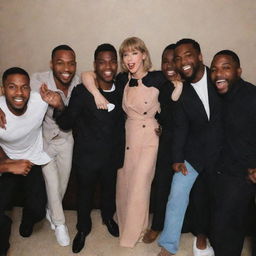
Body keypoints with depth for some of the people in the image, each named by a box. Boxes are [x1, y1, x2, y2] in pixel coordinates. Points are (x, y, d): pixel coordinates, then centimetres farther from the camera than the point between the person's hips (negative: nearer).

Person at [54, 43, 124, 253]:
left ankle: (108, 217, 56)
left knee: (110, 189, 25)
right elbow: (66, 124, -17)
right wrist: (57, 107, -33)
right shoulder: (81, 92, -19)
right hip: (87, 156, -3)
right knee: (85, 193, 18)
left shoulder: (121, 90, -6)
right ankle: (83, 228, 46)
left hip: (112, 155, 4)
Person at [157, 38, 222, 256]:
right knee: (178, 192, -9)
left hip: (220, 151, 0)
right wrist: (177, 158, -10)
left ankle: (202, 235, 40)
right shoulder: (181, 89, -6)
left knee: (210, 196, 15)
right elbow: (180, 126, -5)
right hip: (194, 149, 0)